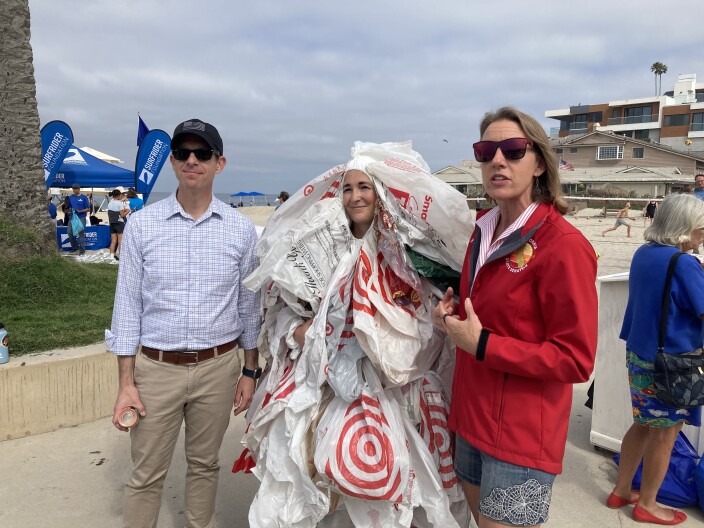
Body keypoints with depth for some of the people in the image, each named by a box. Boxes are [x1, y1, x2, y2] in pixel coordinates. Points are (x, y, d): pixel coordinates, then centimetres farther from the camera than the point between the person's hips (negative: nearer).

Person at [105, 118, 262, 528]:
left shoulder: (242, 230, -2)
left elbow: (249, 306, 5)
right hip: (156, 368, 0)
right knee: (146, 475, 11)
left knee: (205, 464, 18)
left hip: (218, 367, 1)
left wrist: (251, 371, 6)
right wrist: (126, 382, -2)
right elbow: (128, 305, -1)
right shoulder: (142, 225, -4)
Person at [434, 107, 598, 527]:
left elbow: (576, 361, -19)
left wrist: (482, 345, -22)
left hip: (522, 433, -7)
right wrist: (454, 313, 0)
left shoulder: (564, 245, -20)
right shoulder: (484, 229, 4)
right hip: (471, 415, 8)